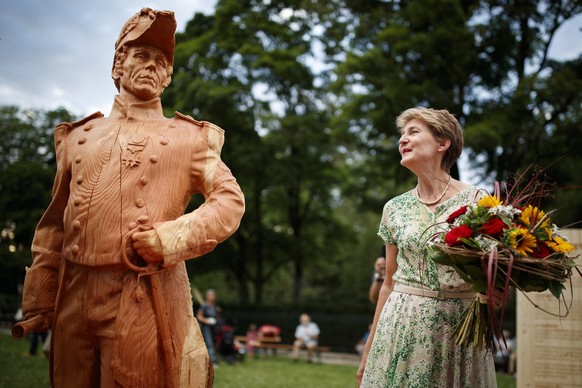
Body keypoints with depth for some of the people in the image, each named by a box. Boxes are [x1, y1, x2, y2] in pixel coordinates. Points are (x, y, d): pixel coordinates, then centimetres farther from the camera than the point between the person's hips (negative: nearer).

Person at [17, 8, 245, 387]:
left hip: (145, 300, -3)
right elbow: (53, 226, 16)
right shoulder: (79, 136, 17)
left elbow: (230, 201, -1)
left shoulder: (189, 137, 8)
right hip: (73, 295, 4)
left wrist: (173, 237, -17)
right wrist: (38, 303, 10)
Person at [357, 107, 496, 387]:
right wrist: (370, 349, 12)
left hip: (460, 327, -2)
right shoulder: (395, 208, 6)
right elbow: (389, 283, 11)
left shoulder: (475, 201, -4)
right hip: (402, 328, 3)